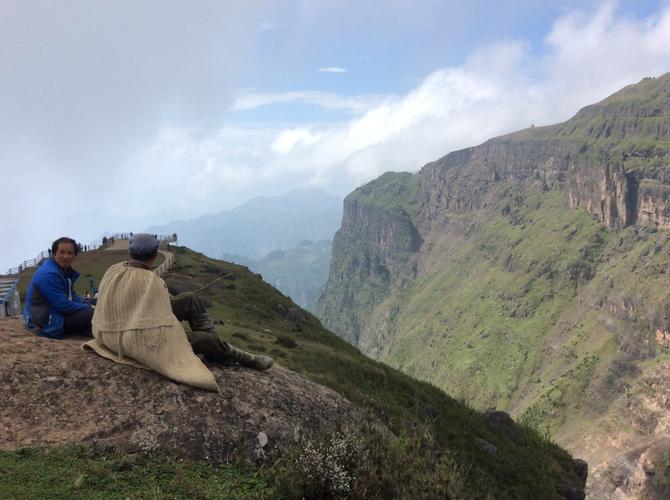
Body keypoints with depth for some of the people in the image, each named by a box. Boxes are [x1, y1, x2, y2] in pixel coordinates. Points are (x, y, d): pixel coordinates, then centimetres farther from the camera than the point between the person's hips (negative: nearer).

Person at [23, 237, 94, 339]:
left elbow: (72, 295, 16)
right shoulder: (49, 274, -21)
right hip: (46, 323, -10)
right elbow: (62, 305, -23)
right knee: (89, 314, -26)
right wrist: (87, 308, -12)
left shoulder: (65, 270, 9)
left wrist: (88, 306, 0)